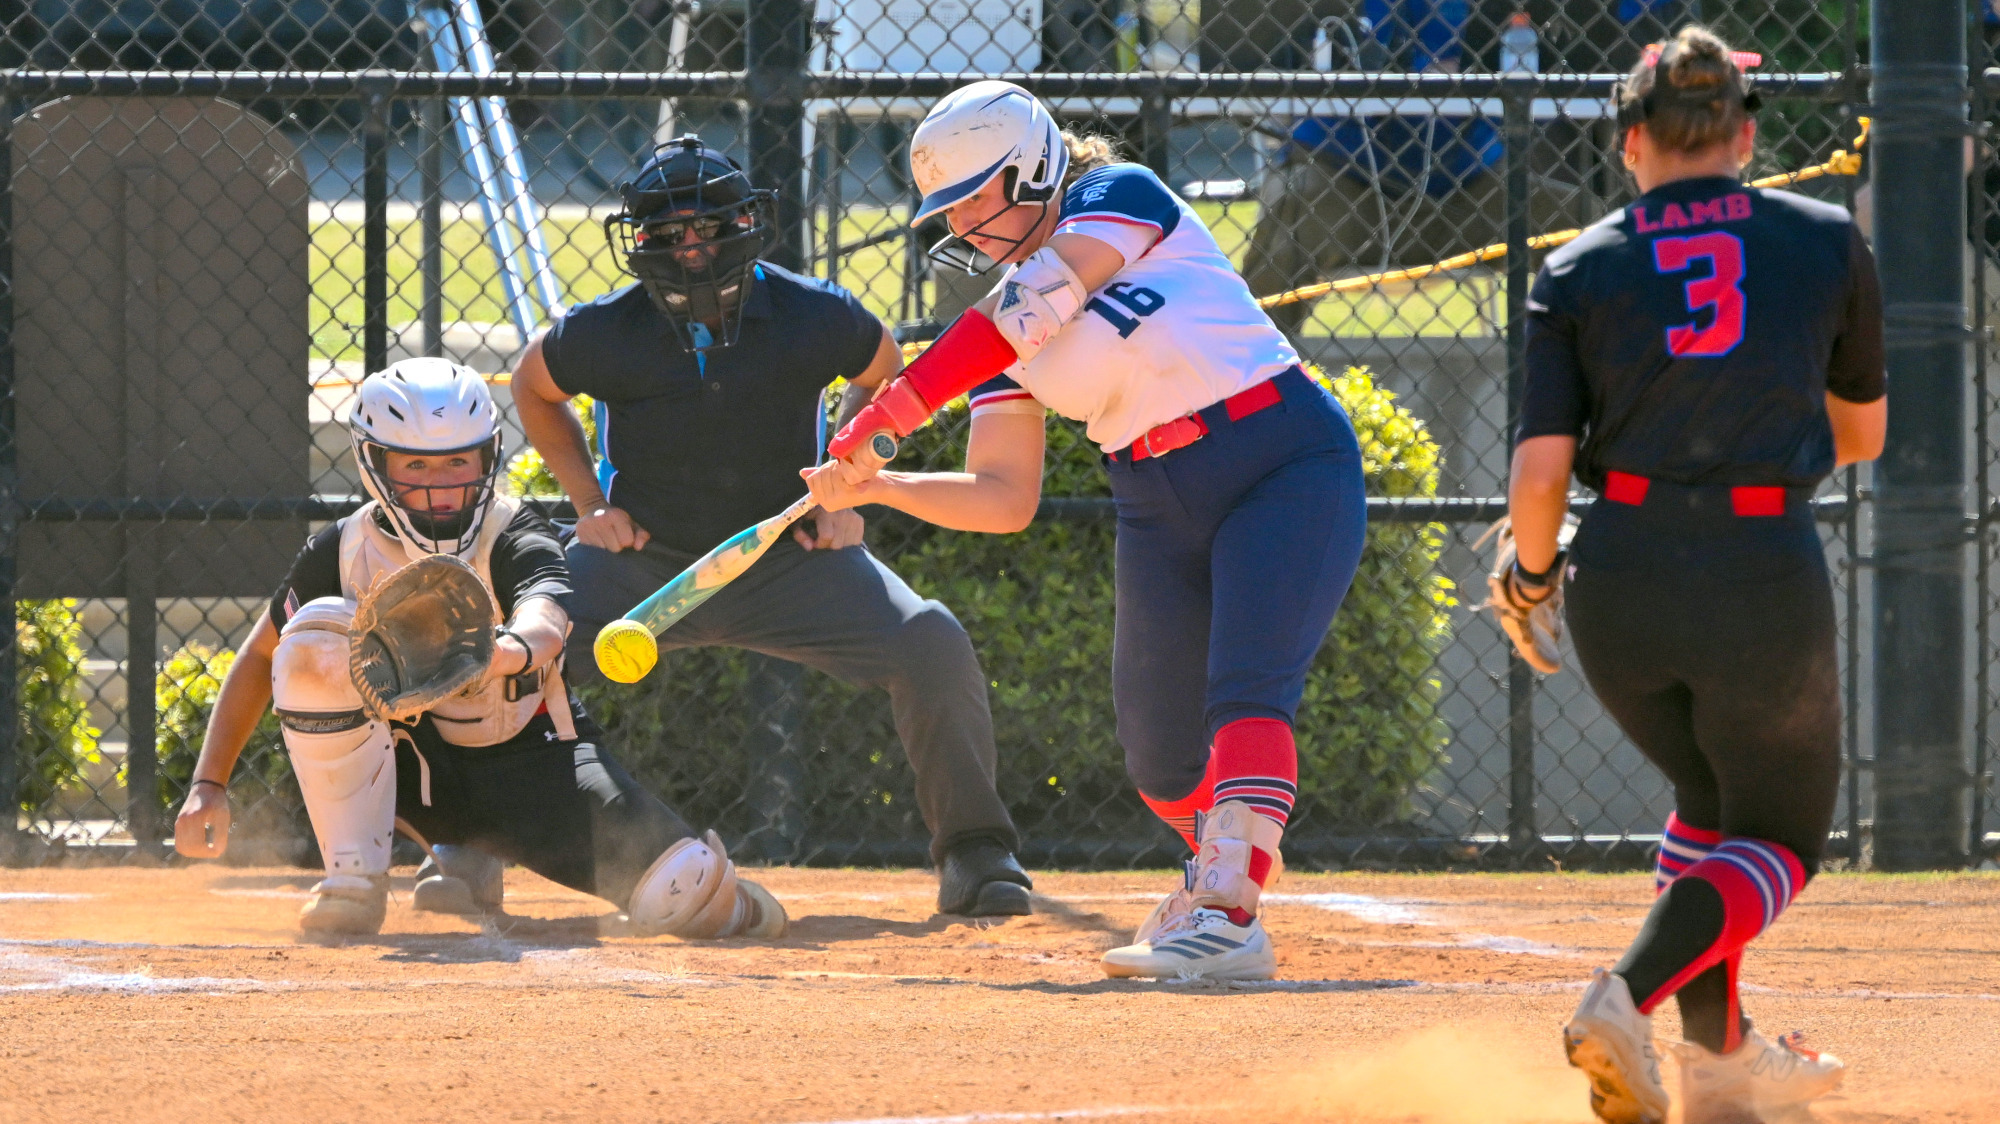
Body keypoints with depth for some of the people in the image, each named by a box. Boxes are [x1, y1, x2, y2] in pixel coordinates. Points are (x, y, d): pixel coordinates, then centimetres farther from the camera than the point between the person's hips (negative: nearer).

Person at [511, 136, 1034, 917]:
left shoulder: (814, 316, -13)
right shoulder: (606, 332, -13)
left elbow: (884, 375, 11)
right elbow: (533, 386, 10)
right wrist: (590, 502, 2)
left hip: (790, 559, 0)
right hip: (643, 558, 0)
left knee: (933, 647, -21)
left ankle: (973, 851, -2)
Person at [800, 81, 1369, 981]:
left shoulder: (1121, 197, -9)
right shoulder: (1001, 327, 8)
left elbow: (1038, 305, -25)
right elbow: (1004, 499, 4)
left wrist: (892, 412, -29)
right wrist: (875, 486, -11)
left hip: (1285, 467, -7)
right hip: (1160, 513, 7)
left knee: (1246, 694, -24)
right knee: (1158, 744, 9)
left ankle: (1230, 915, -33)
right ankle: (1224, 868, 36)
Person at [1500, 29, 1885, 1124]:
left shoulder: (1580, 270, 5)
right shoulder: (1827, 242, 7)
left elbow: (1541, 471, -4)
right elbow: (1862, 434, 19)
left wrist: (1531, 573, 15)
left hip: (1620, 580, 2)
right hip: (1765, 576, -2)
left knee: (1713, 795, 28)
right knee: (1778, 838, 15)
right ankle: (1627, 998, -11)